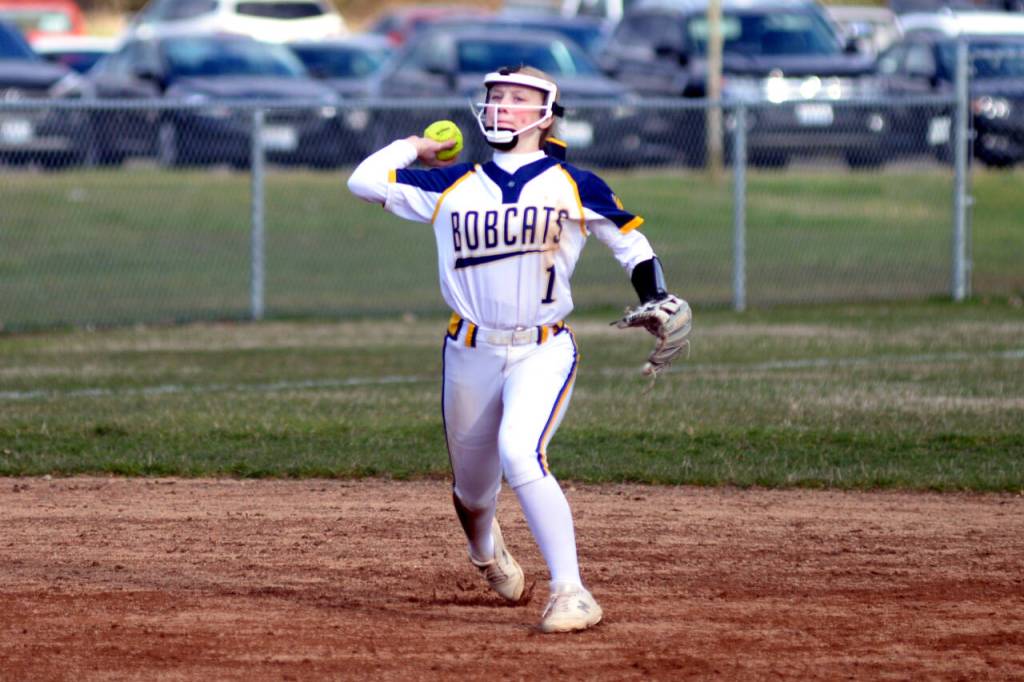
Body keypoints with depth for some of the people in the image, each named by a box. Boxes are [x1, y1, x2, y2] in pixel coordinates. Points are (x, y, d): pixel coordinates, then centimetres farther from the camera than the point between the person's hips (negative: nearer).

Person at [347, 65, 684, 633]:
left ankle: (571, 592, -24)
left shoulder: (575, 188, -1)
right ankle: (485, 552, 51)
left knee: (519, 454, -29)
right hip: (471, 353, 3)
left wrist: (657, 305, -4)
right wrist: (415, 148, 13)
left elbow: (630, 241, 8)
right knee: (472, 486, 13)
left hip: (544, 352, -3)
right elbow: (364, 180, 1)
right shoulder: (450, 187, 4)